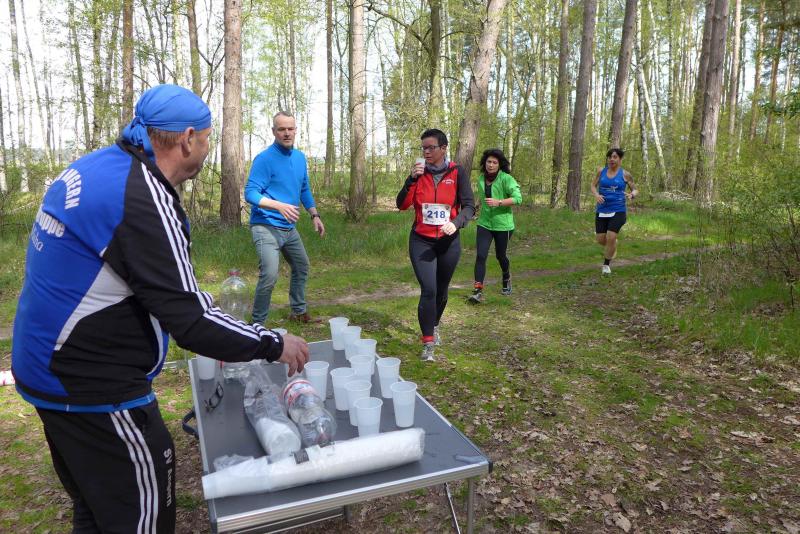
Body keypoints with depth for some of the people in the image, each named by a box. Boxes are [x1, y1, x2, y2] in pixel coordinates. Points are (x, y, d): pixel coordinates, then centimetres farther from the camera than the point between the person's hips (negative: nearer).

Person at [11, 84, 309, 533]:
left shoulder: (92, 168, 4)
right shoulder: (143, 200, -25)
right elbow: (189, 320, -27)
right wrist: (274, 345, -14)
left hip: (52, 368, 10)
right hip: (92, 389, -10)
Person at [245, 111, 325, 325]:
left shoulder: (300, 157, 8)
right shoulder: (264, 159, -15)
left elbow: (304, 189, 19)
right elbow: (250, 193, -19)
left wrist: (315, 215, 11)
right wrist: (279, 206, -32)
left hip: (289, 227, 8)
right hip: (266, 226, -8)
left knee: (301, 267, 20)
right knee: (269, 275, -21)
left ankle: (299, 312, 39)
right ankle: (257, 323, -3)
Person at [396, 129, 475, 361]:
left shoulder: (457, 173, -3)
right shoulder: (419, 172, 2)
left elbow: (469, 206, -8)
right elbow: (402, 205, -5)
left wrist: (456, 223, -28)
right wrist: (412, 179, -18)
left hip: (448, 242, 0)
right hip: (421, 241, 0)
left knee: (441, 290, 14)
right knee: (428, 290, -12)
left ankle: (434, 326, 42)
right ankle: (428, 343, -3)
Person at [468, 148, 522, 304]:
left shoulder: (506, 179, -12)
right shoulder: (481, 178, 6)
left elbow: (518, 198, -20)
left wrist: (498, 202, -29)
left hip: (503, 224, -3)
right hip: (484, 223, 4)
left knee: (500, 255, 13)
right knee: (480, 255, -11)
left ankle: (506, 280, 44)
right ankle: (478, 291, -12)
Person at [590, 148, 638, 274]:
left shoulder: (625, 174, -1)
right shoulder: (601, 171, 3)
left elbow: (635, 190, 8)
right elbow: (593, 185, 12)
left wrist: (632, 195, -16)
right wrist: (596, 195, -10)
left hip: (618, 211, -3)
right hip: (601, 210, 3)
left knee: (611, 238, -14)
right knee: (601, 240, 3)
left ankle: (606, 264, 7)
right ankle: (612, 246, 41)